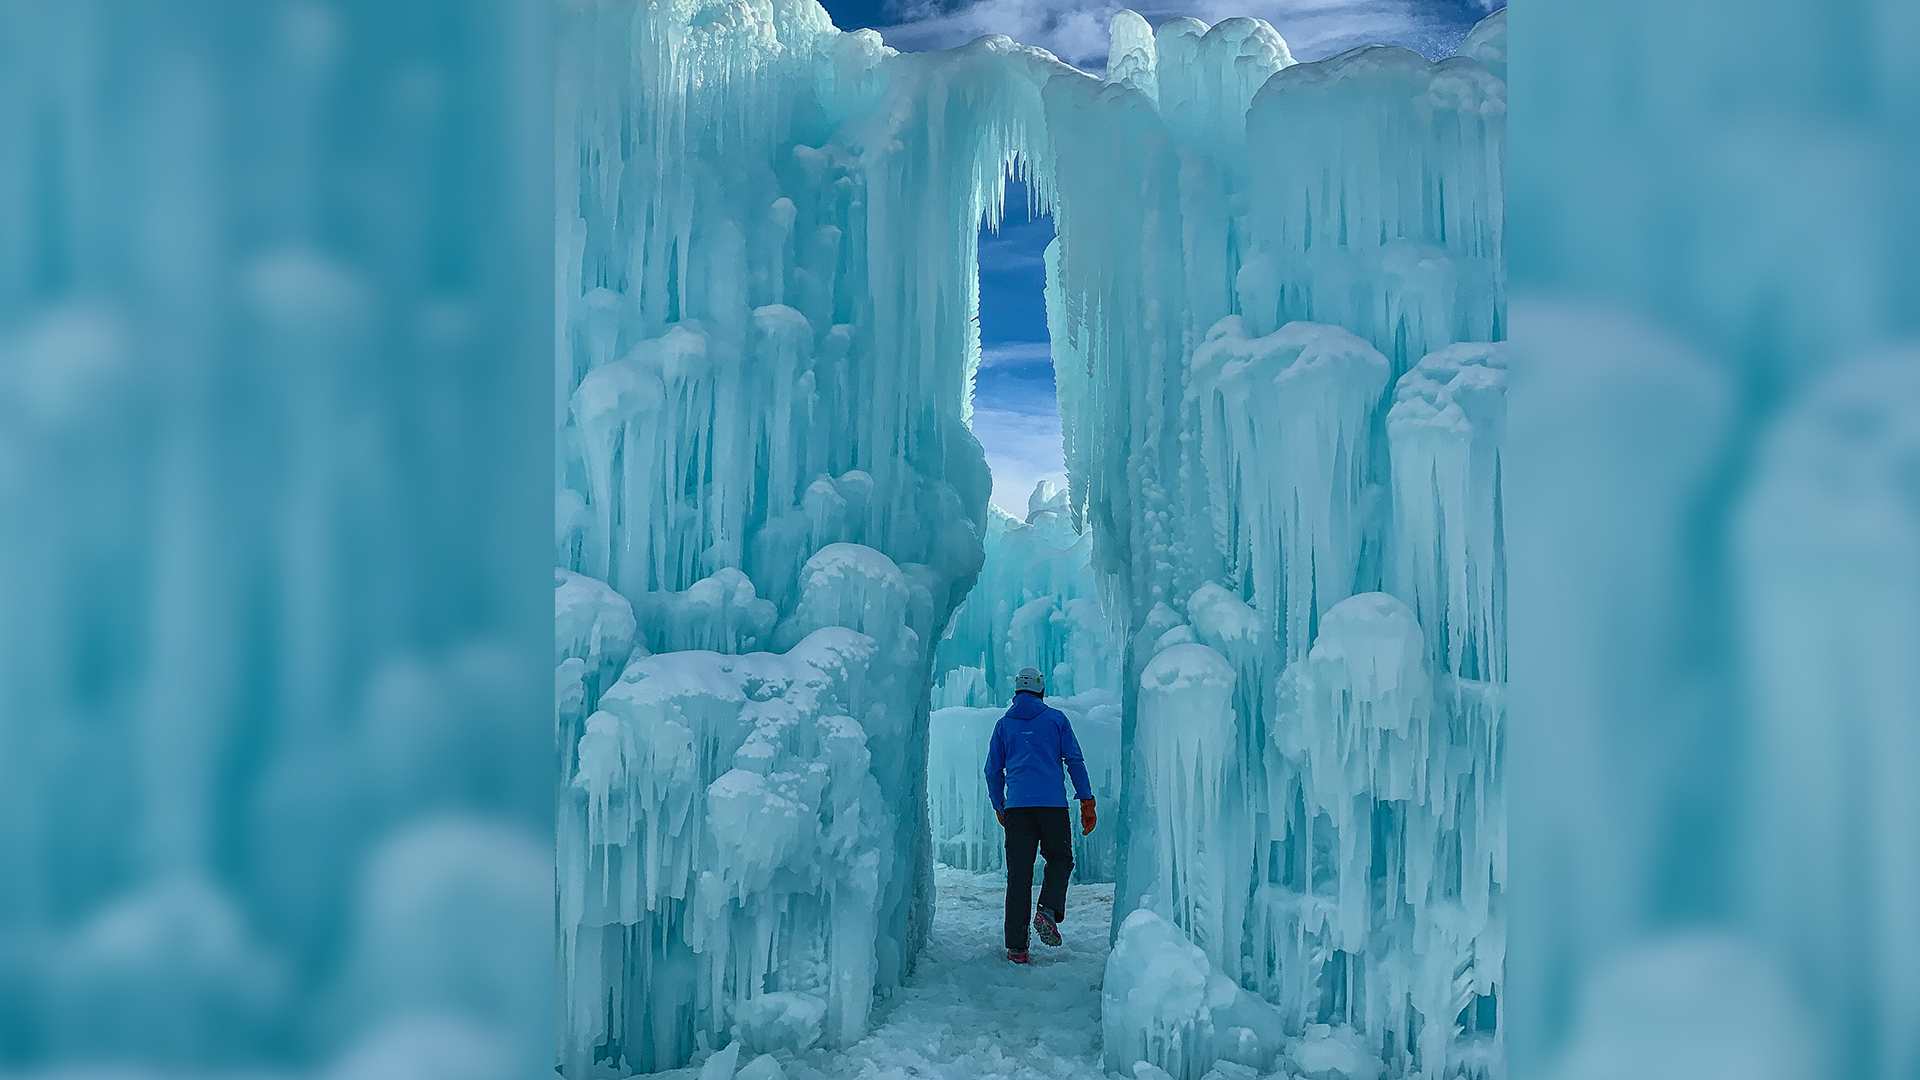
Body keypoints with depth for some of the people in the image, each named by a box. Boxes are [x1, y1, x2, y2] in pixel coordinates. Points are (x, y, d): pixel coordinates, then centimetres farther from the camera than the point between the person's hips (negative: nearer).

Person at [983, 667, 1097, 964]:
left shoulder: (1004, 724, 13)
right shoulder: (1056, 719, 8)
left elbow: (993, 770, 15)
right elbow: (1075, 760, 2)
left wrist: (999, 806, 26)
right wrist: (1087, 801, 5)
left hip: (1017, 806, 2)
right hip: (1053, 804, -2)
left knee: (1018, 873, 3)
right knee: (1061, 859, 16)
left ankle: (1016, 946, 0)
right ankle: (1048, 910, -11)